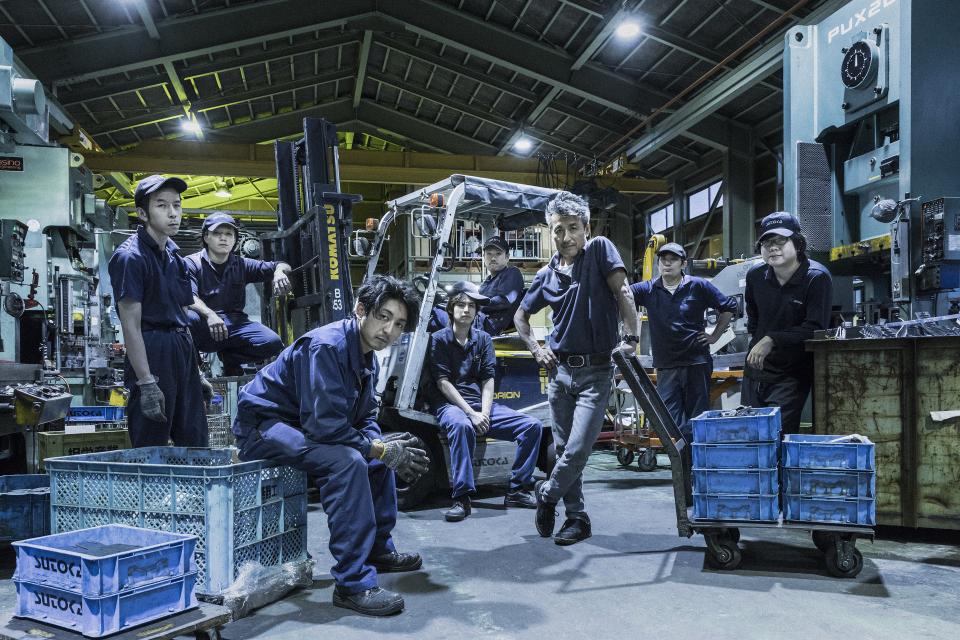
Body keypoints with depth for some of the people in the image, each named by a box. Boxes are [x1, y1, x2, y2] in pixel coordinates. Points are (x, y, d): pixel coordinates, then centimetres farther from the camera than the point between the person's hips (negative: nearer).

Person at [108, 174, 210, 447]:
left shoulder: (173, 254, 16)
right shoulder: (130, 256, -10)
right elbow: (131, 325, -15)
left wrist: (197, 374, 19)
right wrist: (146, 383, -20)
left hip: (182, 353, 8)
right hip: (152, 353, -8)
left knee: (196, 446, 12)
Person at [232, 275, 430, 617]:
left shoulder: (367, 357, 6)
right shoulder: (326, 346, -25)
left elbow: (365, 419, 11)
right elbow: (324, 425, -31)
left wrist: (388, 446, -10)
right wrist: (382, 451, -23)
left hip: (301, 428, 10)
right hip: (263, 425, -10)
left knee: (379, 454, 13)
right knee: (347, 461, -31)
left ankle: (379, 549, 26)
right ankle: (353, 583, -26)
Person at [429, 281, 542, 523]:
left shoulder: (483, 339, 14)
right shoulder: (439, 339, 2)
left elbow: (488, 380, 7)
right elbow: (443, 383, -7)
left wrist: (485, 414, -11)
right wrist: (471, 413, -17)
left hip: (482, 404, 5)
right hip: (451, 405, -5)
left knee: (532, 425, -11)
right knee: (462, 426, -40)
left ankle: (517, 490, -5)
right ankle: (462, 498, -34)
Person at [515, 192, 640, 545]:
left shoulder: (599, 250, -4)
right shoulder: (547, 275, 7)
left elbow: (622, 292, -14)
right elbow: (521, 317, 19)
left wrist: (631, 337, -24)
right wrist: (536, 349, 6)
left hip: (595, 372, -4)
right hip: (560, 370, 5)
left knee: (578, 449, -9)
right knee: (564, 448, 9)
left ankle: (546, 493, 18)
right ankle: (577, 517, 23)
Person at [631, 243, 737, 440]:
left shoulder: (698, 286, 2)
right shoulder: (648, 289, 5)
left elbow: (729, 307, 10)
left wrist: (715, 336, 6)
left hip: (697, 362, -1)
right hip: (665, 366, 1)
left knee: (697, 419, 4)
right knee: (670, 419, -2)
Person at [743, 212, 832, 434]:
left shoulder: (817, 278, -16)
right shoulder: (755, 276, 0)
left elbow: (816, 328, -22)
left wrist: (772, 340, -24)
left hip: (793, 373, -5)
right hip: (756, 367, 6)